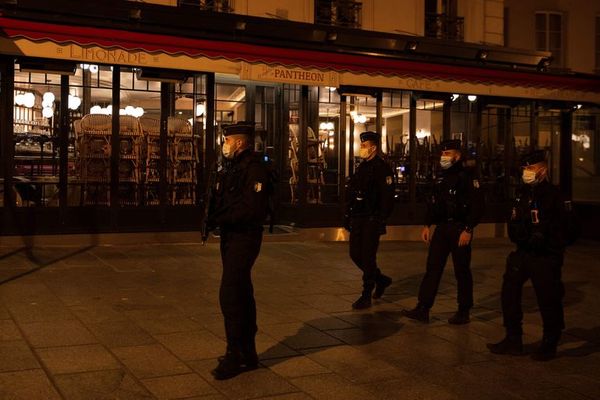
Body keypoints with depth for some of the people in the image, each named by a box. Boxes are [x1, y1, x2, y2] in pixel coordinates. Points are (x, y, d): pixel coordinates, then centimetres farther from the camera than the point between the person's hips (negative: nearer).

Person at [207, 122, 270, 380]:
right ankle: (248, 353, 26)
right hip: (230, 237, 10)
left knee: (230, 295, -11)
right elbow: (219, 201, 13)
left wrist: (219, 218, -20)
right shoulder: (230, 168, 14)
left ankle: (235, 356, -1)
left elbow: (251, 209, -23)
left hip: (245, 238, -10)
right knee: (242, 294, 15)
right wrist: (211, 218, -6)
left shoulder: (254, 169, -15)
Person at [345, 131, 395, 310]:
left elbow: (387, 198, -16)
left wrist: (381, 221, -20)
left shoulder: (382, 168, -11)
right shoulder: (362, 167, 15)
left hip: (372, 221, -9)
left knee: (368, 258, -3)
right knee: (355, 254, 11)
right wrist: (348, 216, 15)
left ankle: (366, 296, 6)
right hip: (358, 220, 9)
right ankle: (381, 280, 30)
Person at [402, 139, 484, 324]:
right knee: (432, 268, 4)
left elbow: (477, 206, -15)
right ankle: (423, 309, 6)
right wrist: (427, 225, 12)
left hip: (460, 229, -7)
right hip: (441, 228, 7)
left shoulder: (467, 178, -9)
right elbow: (432, 203, 19)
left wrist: (468, 230, -20)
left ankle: (464, 312, 15)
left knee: (462, 271, 3)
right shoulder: (441, 178, 13)